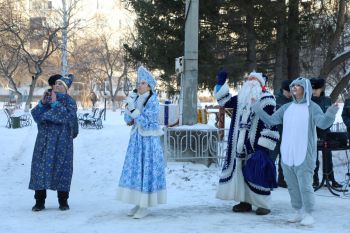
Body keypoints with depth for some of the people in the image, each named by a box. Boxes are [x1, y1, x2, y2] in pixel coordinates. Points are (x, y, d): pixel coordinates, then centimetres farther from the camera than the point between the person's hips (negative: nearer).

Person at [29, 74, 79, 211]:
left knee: (61, 168, -2)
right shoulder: (47, 99, 13)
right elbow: (36, 116, 4)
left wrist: (55, 103, -17)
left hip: (61, 140, -4)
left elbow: (67, 116, -16)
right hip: (44, 139, 4)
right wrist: (42, 103, -9)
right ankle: (39, 202, 3)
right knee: (41, 167, -2)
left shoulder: (69, 101, 1)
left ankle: (63, 201, 8)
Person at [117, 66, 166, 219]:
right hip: (136, 139, 6)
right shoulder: (136, 99, 8)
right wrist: (128, 105, -7)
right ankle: (138, 203, 15)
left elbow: (145, 122, -19)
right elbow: (127, 120, 8)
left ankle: (145, 206, 3)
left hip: (149, 141, -6)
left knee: (147, 171, -2)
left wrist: (133, 108, -25)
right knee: (134, 170, 6)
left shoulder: (153, 101, -11)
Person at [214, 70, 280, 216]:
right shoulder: (241, 98, 14)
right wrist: (221, 83, 7)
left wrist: (264, 146, -18)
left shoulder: (267, 99, -8)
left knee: (258, 173, -6)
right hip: (240, 145, 7)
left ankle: (263, 204, 2)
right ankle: (245, 201, 20)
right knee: (241, 171, 10)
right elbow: (224, 101, 19)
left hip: (255, 145, -7)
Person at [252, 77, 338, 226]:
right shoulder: (286, 108, 11)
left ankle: (309, 215, 5)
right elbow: (271, 121, 13)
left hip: (304, 156, -6)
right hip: (287, 155, 6)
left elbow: (323, 123, -20)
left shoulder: (312, 107, -5)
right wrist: (259, 111, 3)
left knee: (305, 186, -6)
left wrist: (330, 114, -39)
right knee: (292, 186, 12)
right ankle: (298, 212, 23)